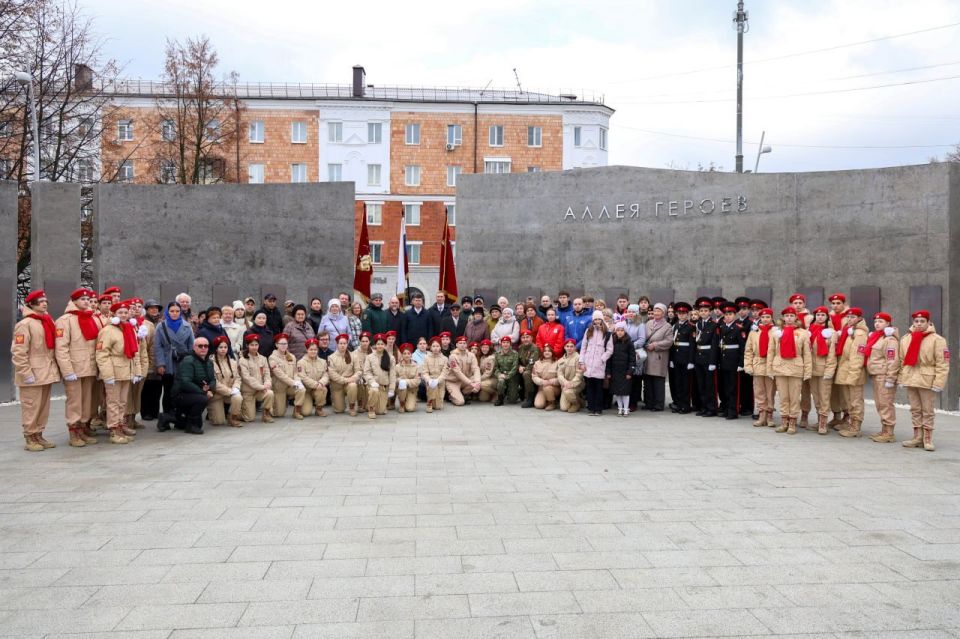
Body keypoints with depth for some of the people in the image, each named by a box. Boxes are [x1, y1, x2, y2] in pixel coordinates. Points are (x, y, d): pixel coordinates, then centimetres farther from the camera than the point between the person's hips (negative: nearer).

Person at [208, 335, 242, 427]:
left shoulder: (232, 361, 8)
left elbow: (237, 377, 7)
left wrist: (235, 388, -14)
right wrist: (230, 391, -19)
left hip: (230, 393, 4)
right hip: (216, 394, -4)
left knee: (238, 398, -31)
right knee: (219, 422, -10)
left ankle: (234, 418, -5)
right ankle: (212, 411, 26)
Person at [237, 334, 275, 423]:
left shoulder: (263, 358, 7)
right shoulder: (243, 360, -8)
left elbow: (267, 373, 3)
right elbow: (247, 377, -16)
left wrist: (267, 384, -19)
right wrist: (261, 386, -22)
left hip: (261, 389, 4)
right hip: (248, 390, -3)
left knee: (270, 393, -30)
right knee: (249, 418, -7)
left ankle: (267, 414, -8)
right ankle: (240, 409, 27)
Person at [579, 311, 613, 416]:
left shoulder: (607, 334, 5)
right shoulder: (588, 331, 12)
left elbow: (610, 350, 3)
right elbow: (583, 347, 10)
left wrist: (602, 359, -8)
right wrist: (582, 362, 3)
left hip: (599, 365, -2)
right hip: (588, 364, 2)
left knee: (599, 387, -1)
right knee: (590, 387, 3)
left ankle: (598, 409, 3)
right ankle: (591, 408, 8)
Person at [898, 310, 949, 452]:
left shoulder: (937, 340, -7)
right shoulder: (905, 339, 8)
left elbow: (942, 363, -10)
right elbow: (902, 360, 12)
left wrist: (938, 383, -14)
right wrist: (901, 378, 8)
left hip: (927, 380, -5)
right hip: (910, 379, 5)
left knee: (927, 411, 2)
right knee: (915, 410, 12)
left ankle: (927, 439, 9)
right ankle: (917, 437, 20)